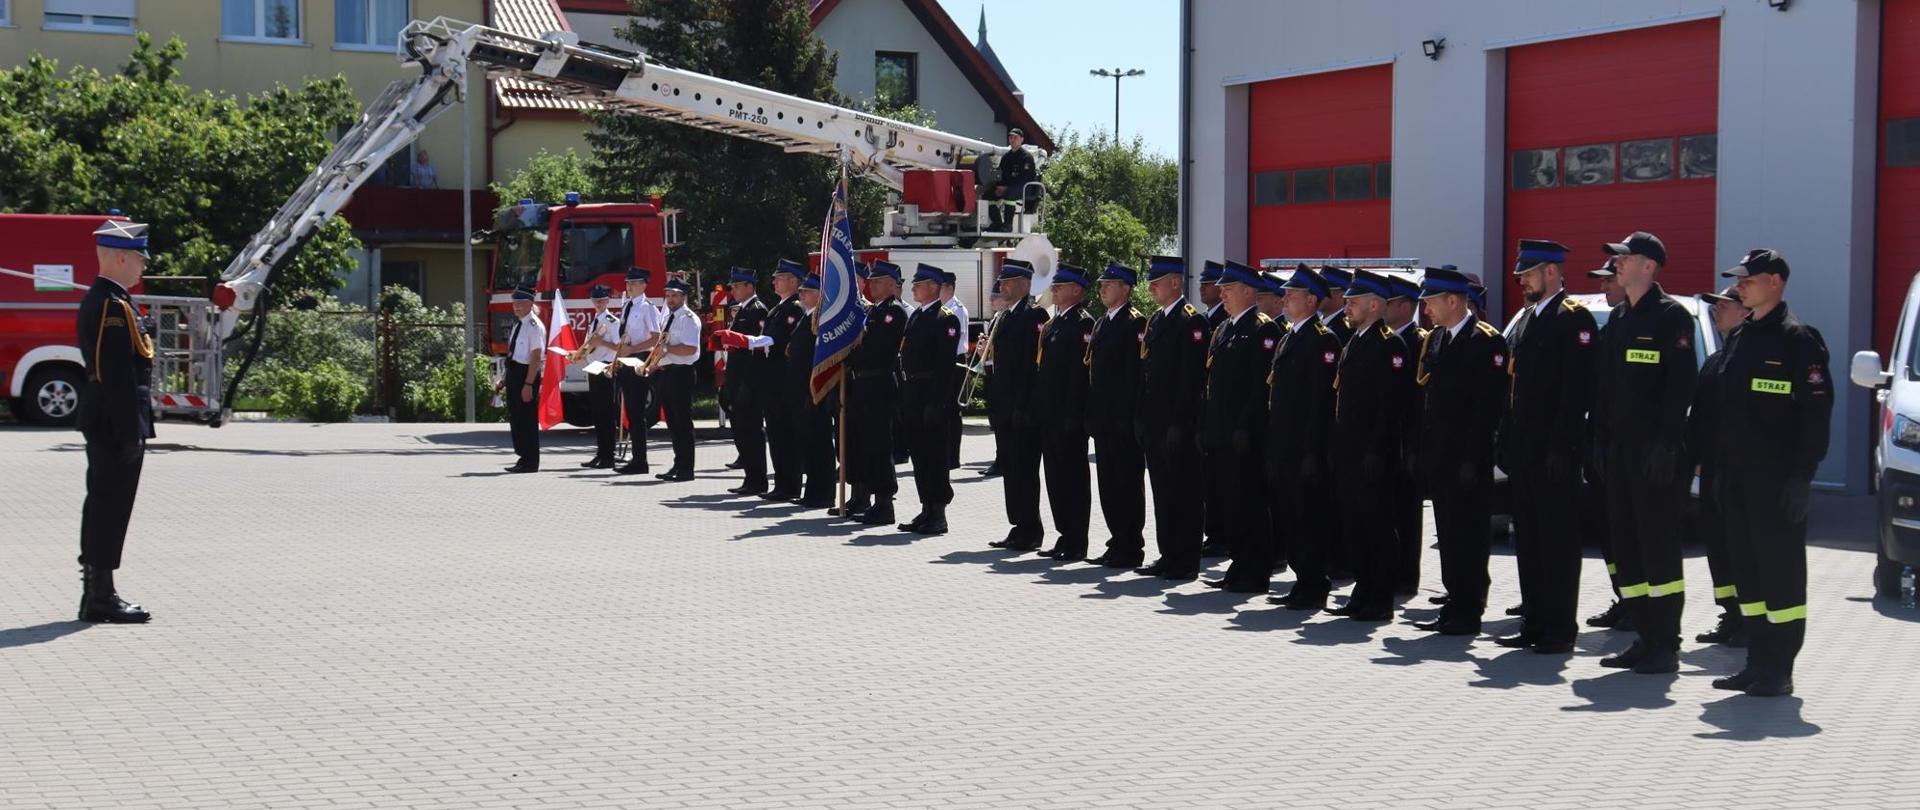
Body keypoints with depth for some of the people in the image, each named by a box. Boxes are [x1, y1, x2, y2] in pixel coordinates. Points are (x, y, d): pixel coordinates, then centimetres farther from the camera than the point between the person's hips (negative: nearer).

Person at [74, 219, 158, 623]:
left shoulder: (95, 299, 15)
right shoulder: (116, 305, -17)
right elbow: (119, 376, -22)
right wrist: (131, 432, -21)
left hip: (99, 422, 11)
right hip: (116, 422, -11)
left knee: (101, 503, 14)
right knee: (112, 504, -6)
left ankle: (94, 591, 20)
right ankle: (102, 596, -1)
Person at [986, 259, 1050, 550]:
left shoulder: (1034, 315, -10)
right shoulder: (1004, 318, 18)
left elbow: (1034, 362, -16)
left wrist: (1023, 406, -19)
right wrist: (993, 403, 14)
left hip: (1023, 409, -9)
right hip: (1004, 407, 9)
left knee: (1024, 469, -5)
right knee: (1009, 468, 11)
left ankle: (1030, 531, 1)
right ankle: (1019, 529, 17)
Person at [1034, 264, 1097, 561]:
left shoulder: (1083, 323, -11)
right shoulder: (1054, 323, 16)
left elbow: (1080, 371, -17)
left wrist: (1072, 415, -21)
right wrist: (1040, 408, 13)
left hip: (1069, 416, -9)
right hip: (1049, 414, 9)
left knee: (1073, 477, -2)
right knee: (1056, 477, 12)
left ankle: (1077, 543, 4)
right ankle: (1065, 537, 20)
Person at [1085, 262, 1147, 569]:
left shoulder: (1135, 323, -10)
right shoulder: (1101, 324, 17)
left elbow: (1135, 372, -16)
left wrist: (1129, 417, -20)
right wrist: (1092, 414, 13)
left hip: (1123, 420, -9)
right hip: (1103, 419, 9)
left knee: (1127, 484, -2)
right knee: (1108, 485, 12)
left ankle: (1130, 549, 4)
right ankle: (1117, 543, 20)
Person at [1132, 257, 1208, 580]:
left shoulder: (1192, 321, -11)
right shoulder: (1155, 321, 16)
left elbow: (1192, 375, -17)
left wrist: (1179, 423, -19)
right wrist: (1141, 417, 13)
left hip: (1178, 424, -9)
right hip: (1153, 421, 9)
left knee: (1183, 492, -2)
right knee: (1162, 492, 13)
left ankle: (1187, 561, 4)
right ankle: (1168, 556, 20)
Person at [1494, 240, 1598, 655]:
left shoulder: (1574, 318, -9)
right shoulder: (1526, 318, 17)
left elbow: (1578, 388, -16)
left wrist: (1561, 446, -20)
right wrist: (1507, 441, 14)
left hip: (1554, 451, -9)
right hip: (1524, 449, 9)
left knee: (1558, 541, -2)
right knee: (1528, 539, 12)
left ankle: (1560, 630, 4)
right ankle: (1534, 624, 19)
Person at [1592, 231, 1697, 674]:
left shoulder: (1671, 315, -8)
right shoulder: (1618, 318, 17)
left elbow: (1681, 384, -14)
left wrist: (1666, 443, -19)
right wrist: (1601, 440, 13)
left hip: (1655, 452, -8)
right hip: (1620, 450, 9)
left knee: (1659, 546, -5)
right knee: (1626, 546, 10)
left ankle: (1666, 646, 0)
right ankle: (1645, 638, 17)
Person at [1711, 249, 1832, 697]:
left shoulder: (1797, 338, -8)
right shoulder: (1740, 337, 16)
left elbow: (1816, 411, -13)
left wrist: (1802, 476, -17)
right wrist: (1722, 467, 14)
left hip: (1777, 476, -8)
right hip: (1738, 474, 8)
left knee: (1781, 568, -3)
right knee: (1746, 567, 10)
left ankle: (1779, 670, 2)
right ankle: (1757, 663, 18)